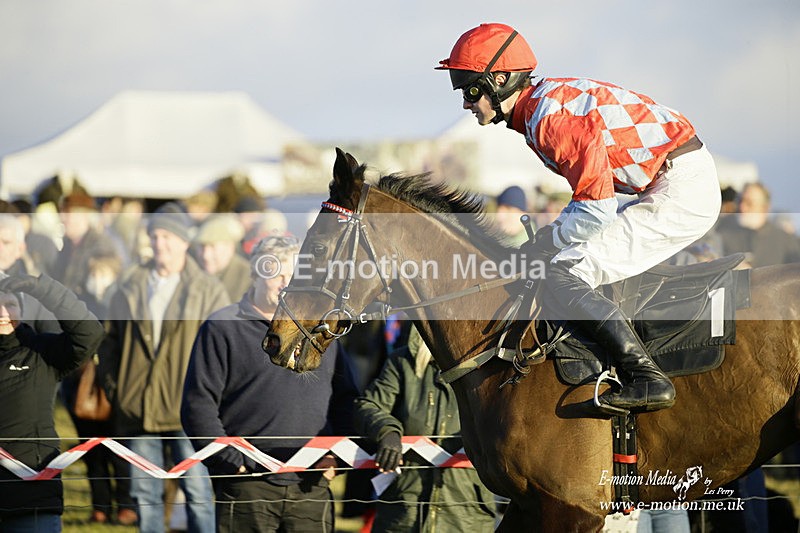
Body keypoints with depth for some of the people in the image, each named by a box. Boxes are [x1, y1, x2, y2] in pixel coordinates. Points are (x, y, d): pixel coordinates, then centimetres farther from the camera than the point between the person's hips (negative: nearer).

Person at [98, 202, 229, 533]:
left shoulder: (209, 291, 2)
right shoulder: (130, 287, 11)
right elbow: (110, 341, 15)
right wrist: (113, 390, 6)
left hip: (188, 409, -3)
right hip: (138, 411, 3)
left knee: (197, 490, -3)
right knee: (144, 493, 7)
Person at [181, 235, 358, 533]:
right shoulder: (223, 327, 3)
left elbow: (345, 399, 21)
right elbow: (198, 405, -3)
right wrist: (231, 461, -10)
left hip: (312, 487, 4)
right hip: (248, 485, -4)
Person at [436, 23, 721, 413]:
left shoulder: (550, 114, -18)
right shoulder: (538, 108, 14)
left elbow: (596, 211, -20)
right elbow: (590, 190, 22)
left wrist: (540, 245, -7)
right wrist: (547, 236, 11)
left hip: (682, 190, -11)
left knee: (561, 276, -16)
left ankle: (646, 379, -23)